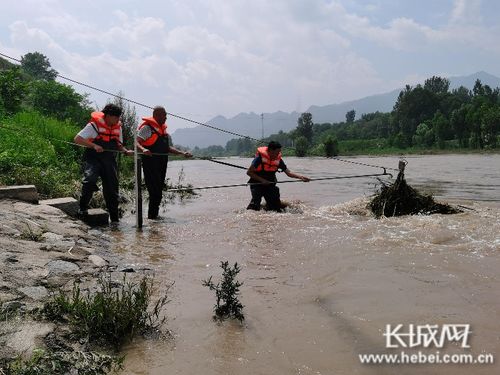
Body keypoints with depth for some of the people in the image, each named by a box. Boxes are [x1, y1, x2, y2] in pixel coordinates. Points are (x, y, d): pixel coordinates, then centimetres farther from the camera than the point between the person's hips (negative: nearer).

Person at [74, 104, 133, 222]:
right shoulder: (94, 125, -8)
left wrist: (126, 151, -3)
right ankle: (83, 208, -12)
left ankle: (114, 218, 16)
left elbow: (118, 145, 19)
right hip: (93, 159, -5)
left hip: (109, 160, 5)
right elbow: (77, 139, -11)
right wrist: (94, 145, -24)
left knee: (112, 189, 5)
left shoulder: (118, 127, 11)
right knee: (90, 179, -31)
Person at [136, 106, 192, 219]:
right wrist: (143, 150, -36)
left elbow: (167, 148, 24)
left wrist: (182, 153, 16)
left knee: (159, 190, 10)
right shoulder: (147, 127, -6)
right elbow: (136, 143, -16)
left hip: (162, 163, 8)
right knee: (155, 190, -11)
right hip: (150, 163, -8)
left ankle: (154, 214, 18)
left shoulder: (163, 129, 20)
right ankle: (152, 215, -4)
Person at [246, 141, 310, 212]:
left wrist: (301, 177, -14)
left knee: (276, 207, 1)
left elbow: (288, 172, 1)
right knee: (255, 207, -21)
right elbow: (249, 172, -14)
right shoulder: (260, 158, -18)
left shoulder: (278, 160, -3)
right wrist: (262, 180, -20)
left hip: (270, 185, 5)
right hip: (257, 184, -5)